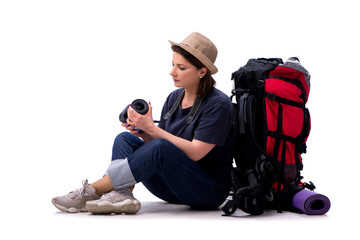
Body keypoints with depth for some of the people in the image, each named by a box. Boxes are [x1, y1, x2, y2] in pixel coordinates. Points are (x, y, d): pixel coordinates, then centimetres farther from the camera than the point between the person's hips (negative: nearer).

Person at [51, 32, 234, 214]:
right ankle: (122, 194, -34)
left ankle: (92, 191, -26)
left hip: (211, 191, -7)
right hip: (174, 187, 7)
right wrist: (144, 134, -12)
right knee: (125, 139, -9)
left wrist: (152, 128, -21)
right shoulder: (174, 98, 10)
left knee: (160, 147, -33)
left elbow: (195, 153, -20)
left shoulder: (218, 105, -12)